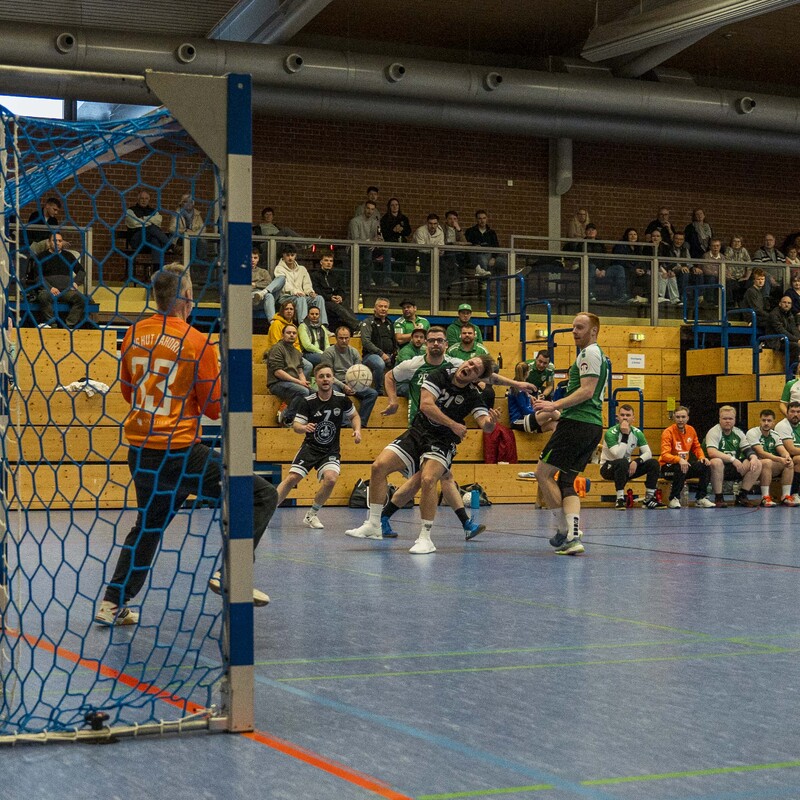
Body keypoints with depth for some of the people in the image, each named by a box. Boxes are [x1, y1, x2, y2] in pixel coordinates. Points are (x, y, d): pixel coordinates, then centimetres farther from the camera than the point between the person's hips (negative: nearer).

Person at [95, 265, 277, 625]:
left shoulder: (134, 334, 6)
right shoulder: (197, 343, -11)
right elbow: (215, 408, -4)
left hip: (139, 452, 7)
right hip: (181, 453, -7)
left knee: (148, 525, 27)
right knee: (263, 495, 1)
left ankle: (113, 603, 25)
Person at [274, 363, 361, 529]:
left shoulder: (342, 400, -5)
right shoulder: (307, 402, -8)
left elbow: (354, 416, 13)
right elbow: (295, 425, -8)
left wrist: (357, 430, -6)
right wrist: (304, 427, -31)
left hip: (331, 451, 1)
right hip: (310, 447, 0)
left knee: (331, 479, -25)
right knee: (292, 478, -16)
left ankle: (311, 515, -4)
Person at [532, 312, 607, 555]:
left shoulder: (589, 353, -7)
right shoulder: (600, 356, 25)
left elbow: (587, 391, -17)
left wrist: (555, 405, -20)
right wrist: (559, 409, 29)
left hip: (577, 423, -10)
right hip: (593, 425, 10)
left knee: (543, 472, -6)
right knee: (566, 481, 7)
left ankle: (564, 529, -5)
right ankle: (573, 537, -6)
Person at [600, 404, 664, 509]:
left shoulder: (637, 433, -3)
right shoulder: (611, 433, -20)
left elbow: (648, 453, -6)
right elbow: (618, 456, -31)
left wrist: (636, 461, -25)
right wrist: (625, 435, -33)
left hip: (627, 468, 6)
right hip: (608, 467, -6)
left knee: (654, 463, -12)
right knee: (623, 462, -39)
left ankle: (649, 499, -5)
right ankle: (620, 499, -30)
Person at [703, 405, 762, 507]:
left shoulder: (738, 433, 9)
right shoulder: (714, 432, -11)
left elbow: (748, 449, 6)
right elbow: (711, 452, -27)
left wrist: (753, 457, -19)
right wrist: (732, 459, -34)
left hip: (735, 470, 6)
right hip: (719, 468, -6)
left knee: (757, 464, -11)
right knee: (716, 462, -39)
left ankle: (742, 495, -3)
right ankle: (718, 498, -24)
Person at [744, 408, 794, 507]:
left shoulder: (775, 435, 9)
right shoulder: (752, 433, -12)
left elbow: (783, 451, -5)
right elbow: (761, 453, -23)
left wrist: (787, 457, -31)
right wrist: (780, 459, -35)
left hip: (771, 469, 6)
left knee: (790, 464, -16)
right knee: (767, 462, -37)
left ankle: (786, 496, -15)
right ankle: (765, 498, -34)